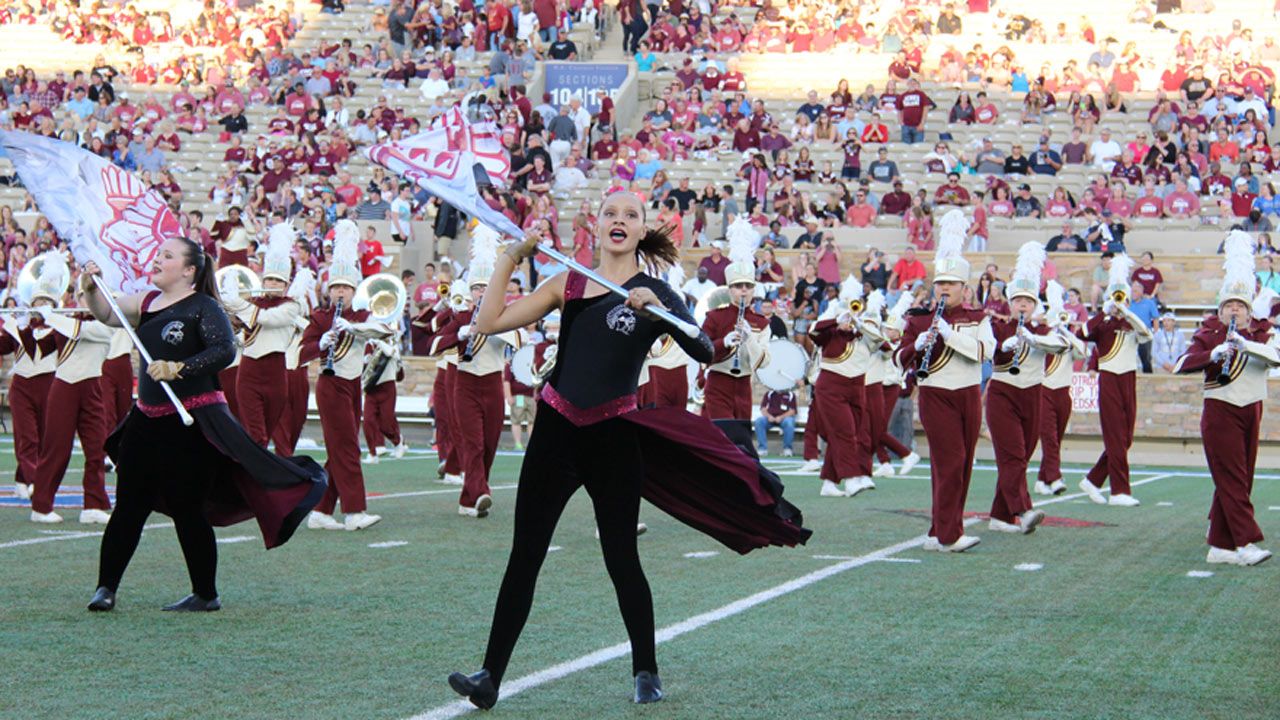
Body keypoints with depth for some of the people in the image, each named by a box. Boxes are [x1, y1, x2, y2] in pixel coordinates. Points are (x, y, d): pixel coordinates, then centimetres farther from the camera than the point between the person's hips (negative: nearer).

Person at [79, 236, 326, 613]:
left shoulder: (204, 308, -10)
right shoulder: (147, 302, 12)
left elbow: (224, 351, -21)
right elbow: (106, 314, 12)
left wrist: (179, 367, -29)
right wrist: (90, 288, -5)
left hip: (191, 423, -7)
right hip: (148, 418, 7)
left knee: (188, 509, 0)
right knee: (129, 506, 6)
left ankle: (206, 595, 13)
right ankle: (106, 588, 9)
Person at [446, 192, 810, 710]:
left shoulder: (654, 292, -1)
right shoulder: (568, 283, 7)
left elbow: (703, 352, -17)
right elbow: (490, 322, 3)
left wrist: (658, 308, -29)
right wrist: (509, 259, -1)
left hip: (612, 438, -2)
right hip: (555, 432, 3)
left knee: (621, 559, 4)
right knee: (524, 556, 0)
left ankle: (646, 673, 21)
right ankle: (491, 676, 1)